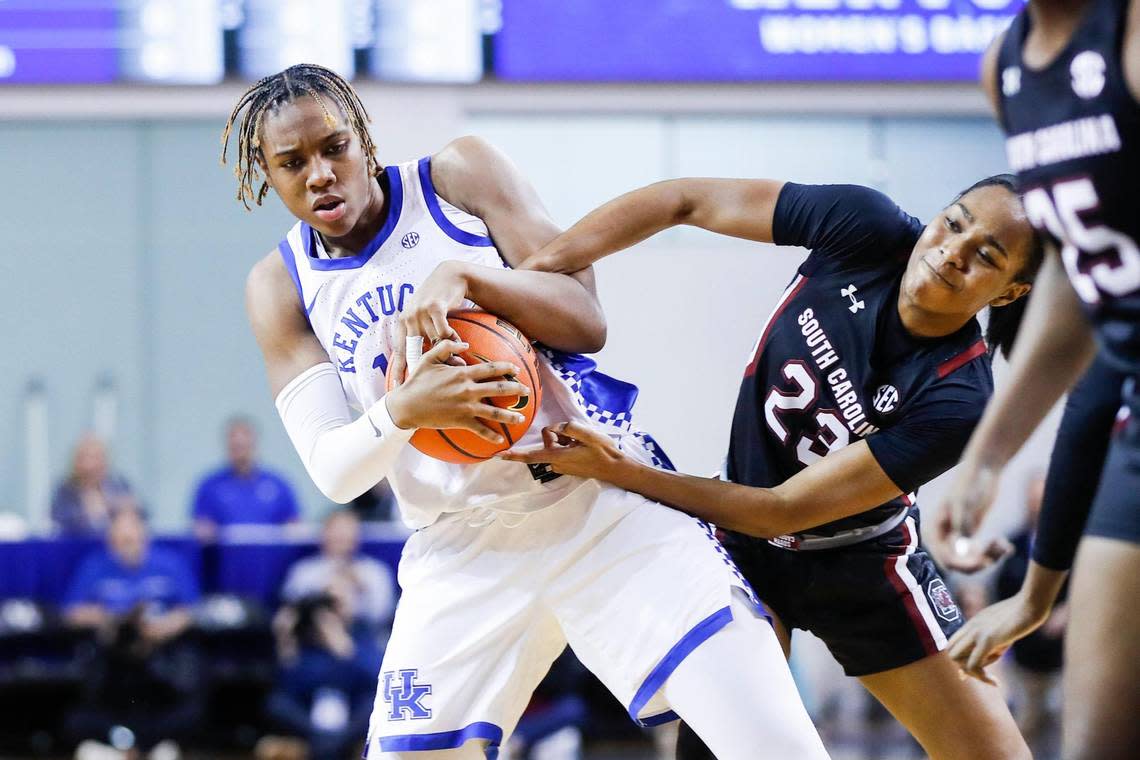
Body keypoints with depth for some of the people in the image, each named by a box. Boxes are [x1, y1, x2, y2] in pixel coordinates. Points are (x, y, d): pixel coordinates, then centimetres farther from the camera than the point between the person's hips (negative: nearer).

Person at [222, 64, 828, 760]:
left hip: (602, 501, -2)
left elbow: (587, 322, -6)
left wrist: (467, 275, -23)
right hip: (461, 546, 2)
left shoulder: (461, 174, -1)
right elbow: (331, 470, -6)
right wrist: (403, 410, -28)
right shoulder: (280, 286, 4)